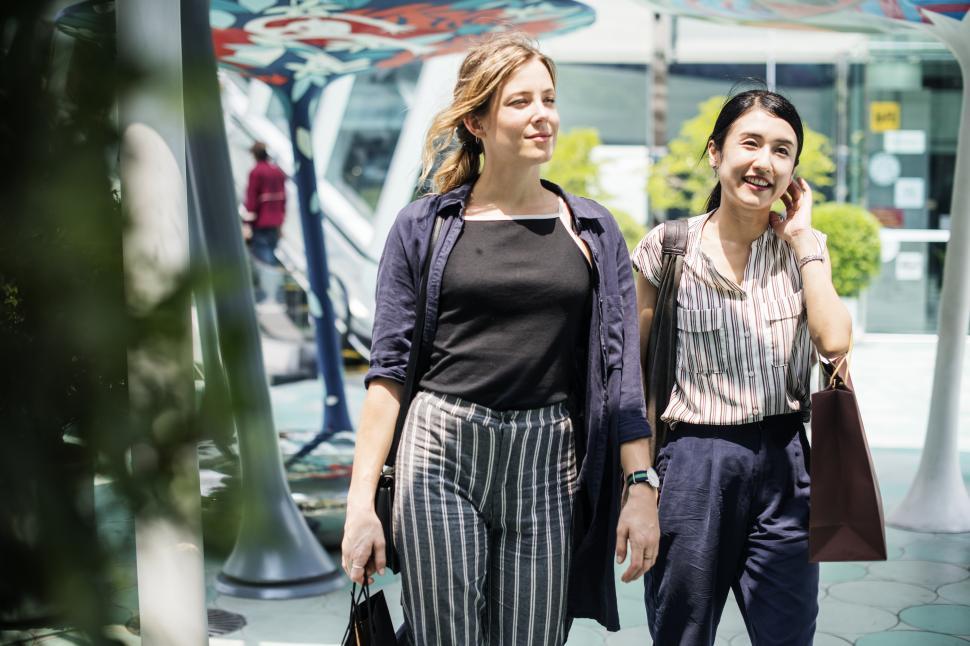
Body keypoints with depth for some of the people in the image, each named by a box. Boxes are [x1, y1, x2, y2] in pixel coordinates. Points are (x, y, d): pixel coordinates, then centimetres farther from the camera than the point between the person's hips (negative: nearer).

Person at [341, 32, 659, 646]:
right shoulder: (424, 226, 4)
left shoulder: (594, 232, 8)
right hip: (440, 457, -1)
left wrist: (642, 488, -1)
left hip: (548, 466, 2)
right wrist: (361, 501, -3)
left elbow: (621, 371, 6)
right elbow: (390, 367, 2)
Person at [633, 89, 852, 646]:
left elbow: (833, 342, -13)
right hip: (692, 464, -1)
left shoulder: (804, 247, 5)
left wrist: (802, 238, -8)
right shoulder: (667, 247, -2)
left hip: (783, 466, 2)